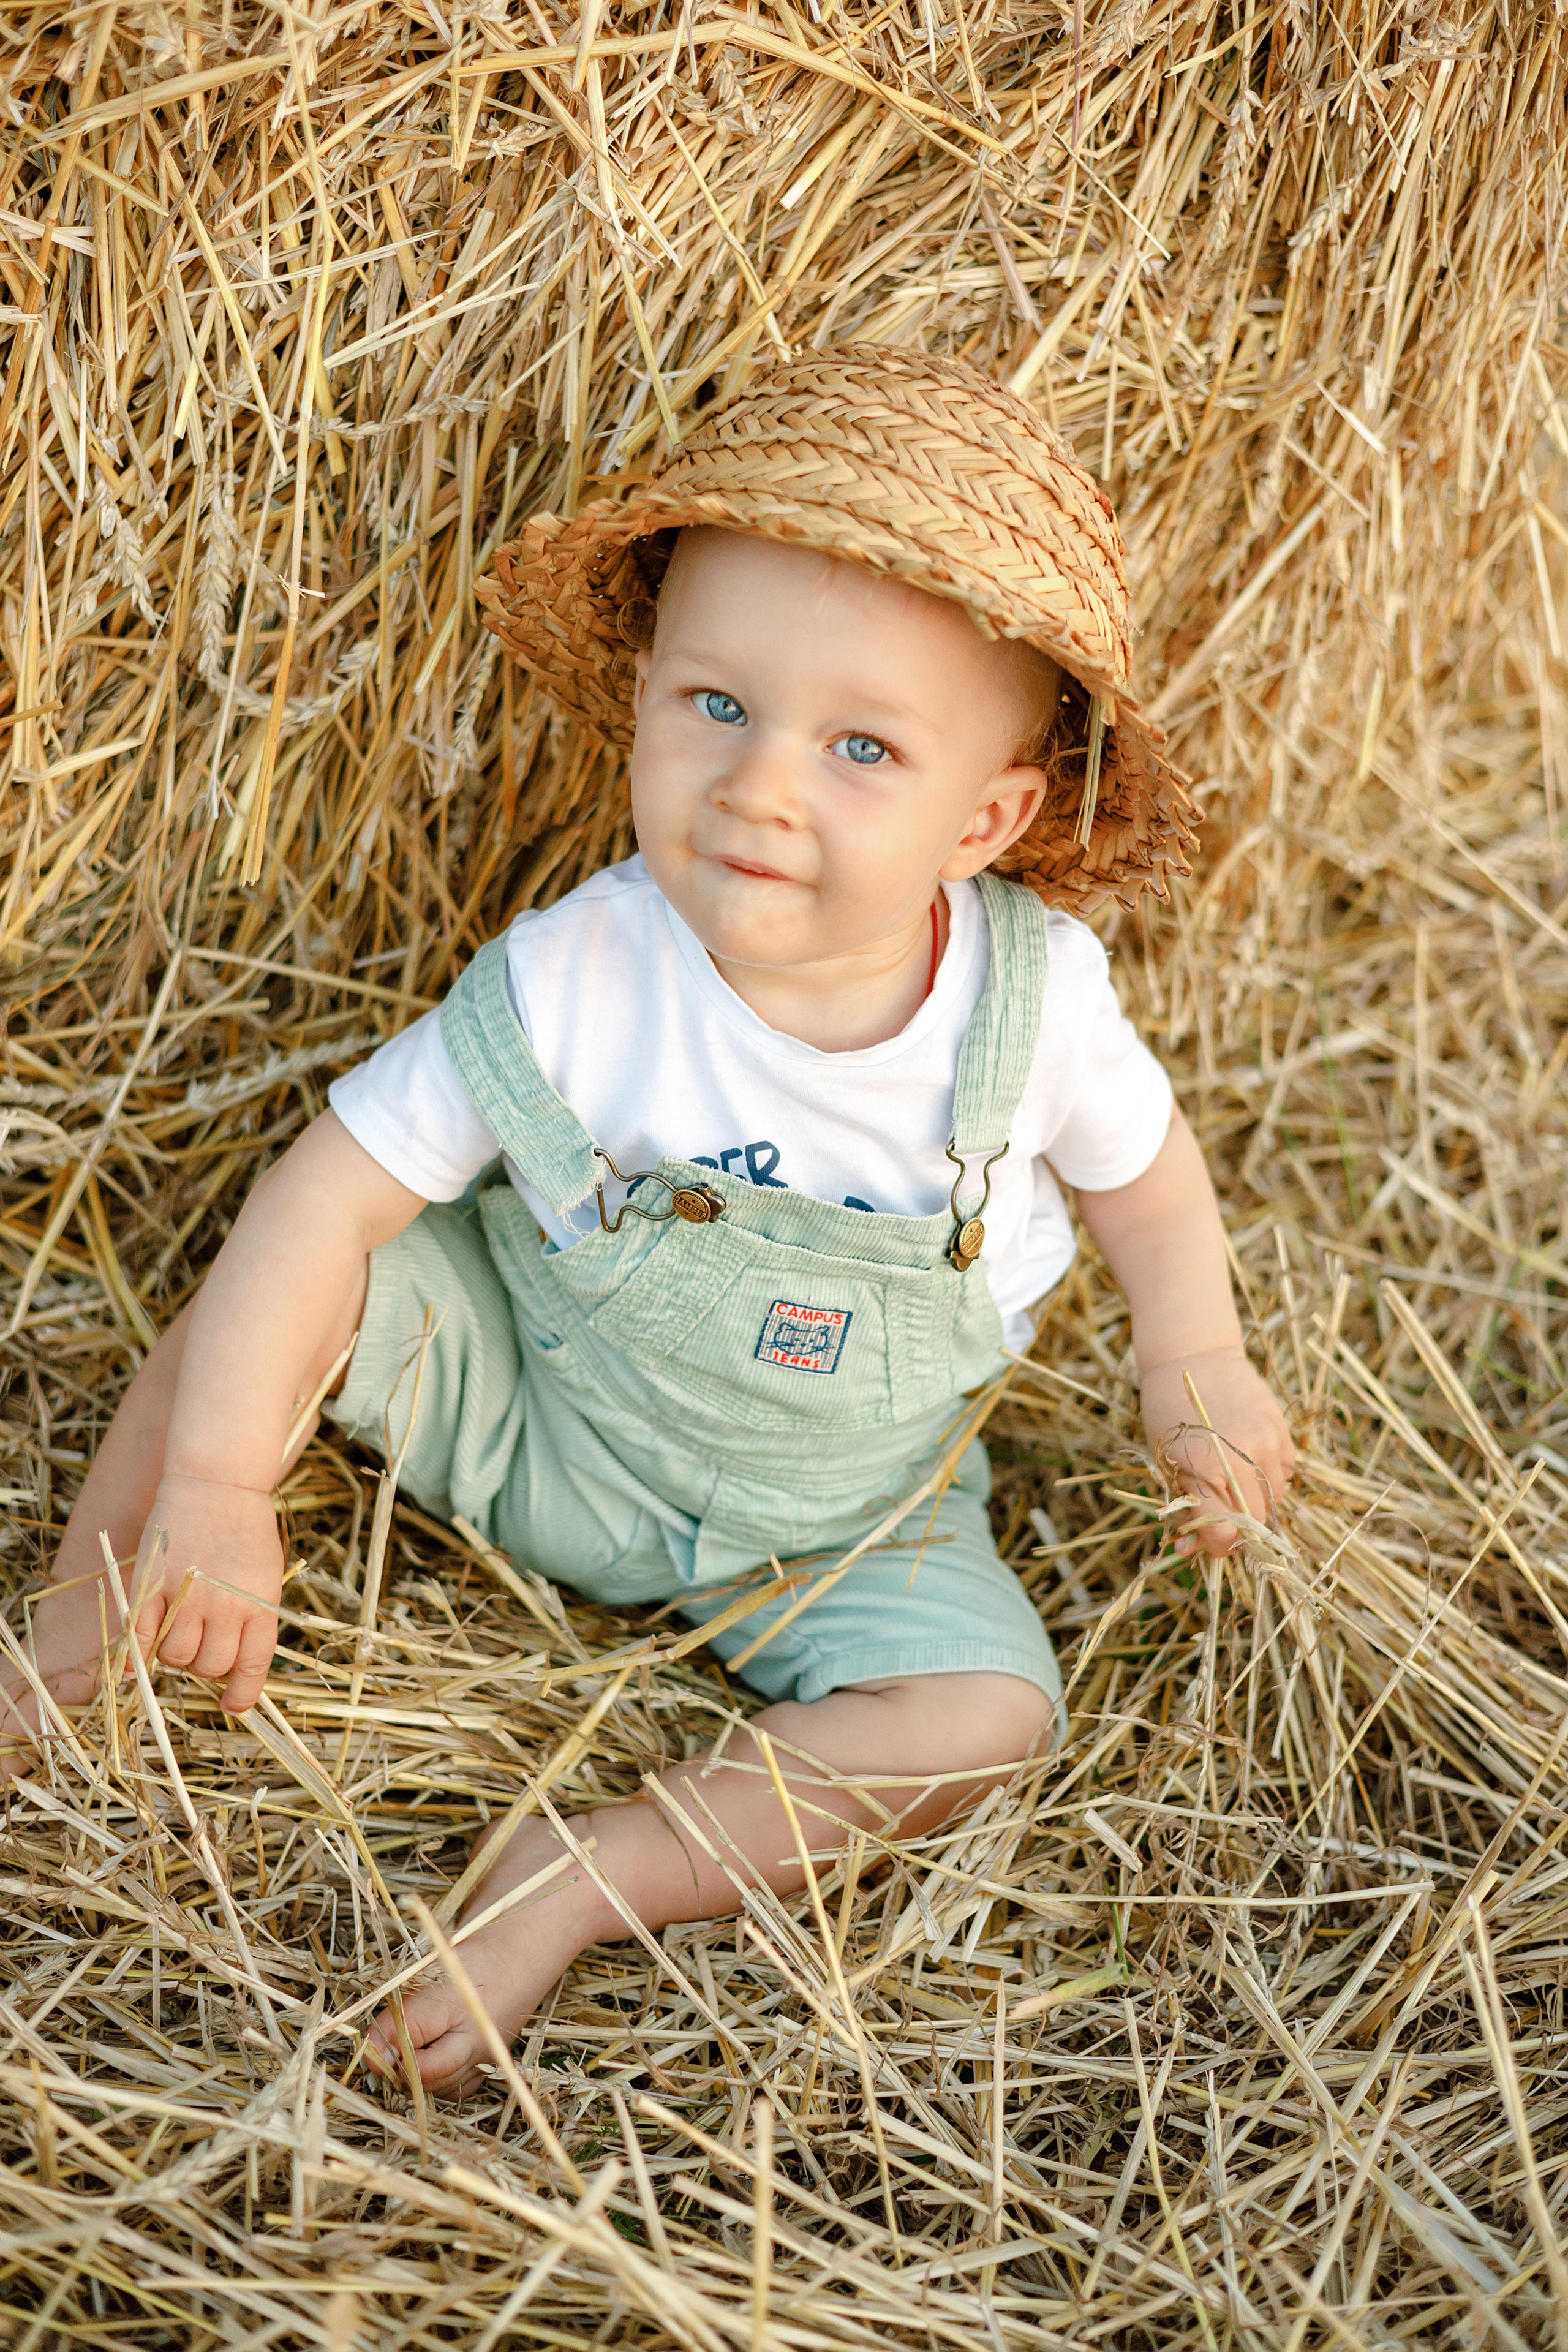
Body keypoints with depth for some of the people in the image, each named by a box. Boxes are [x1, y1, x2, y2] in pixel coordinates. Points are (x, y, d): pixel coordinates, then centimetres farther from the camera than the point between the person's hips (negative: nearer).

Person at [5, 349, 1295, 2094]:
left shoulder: (1035, 988, -23)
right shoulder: (572, 985, -28)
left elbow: (1135, 1153, 0)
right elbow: (327, 1188, -27)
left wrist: (1195, 1361, -1)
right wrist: (214, 1486, -31)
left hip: (824, 1519, 1)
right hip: (524, 1392, -1)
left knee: (986, 1712, -20)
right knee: (301, 1289, -23)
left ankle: (594, 1874, -12)